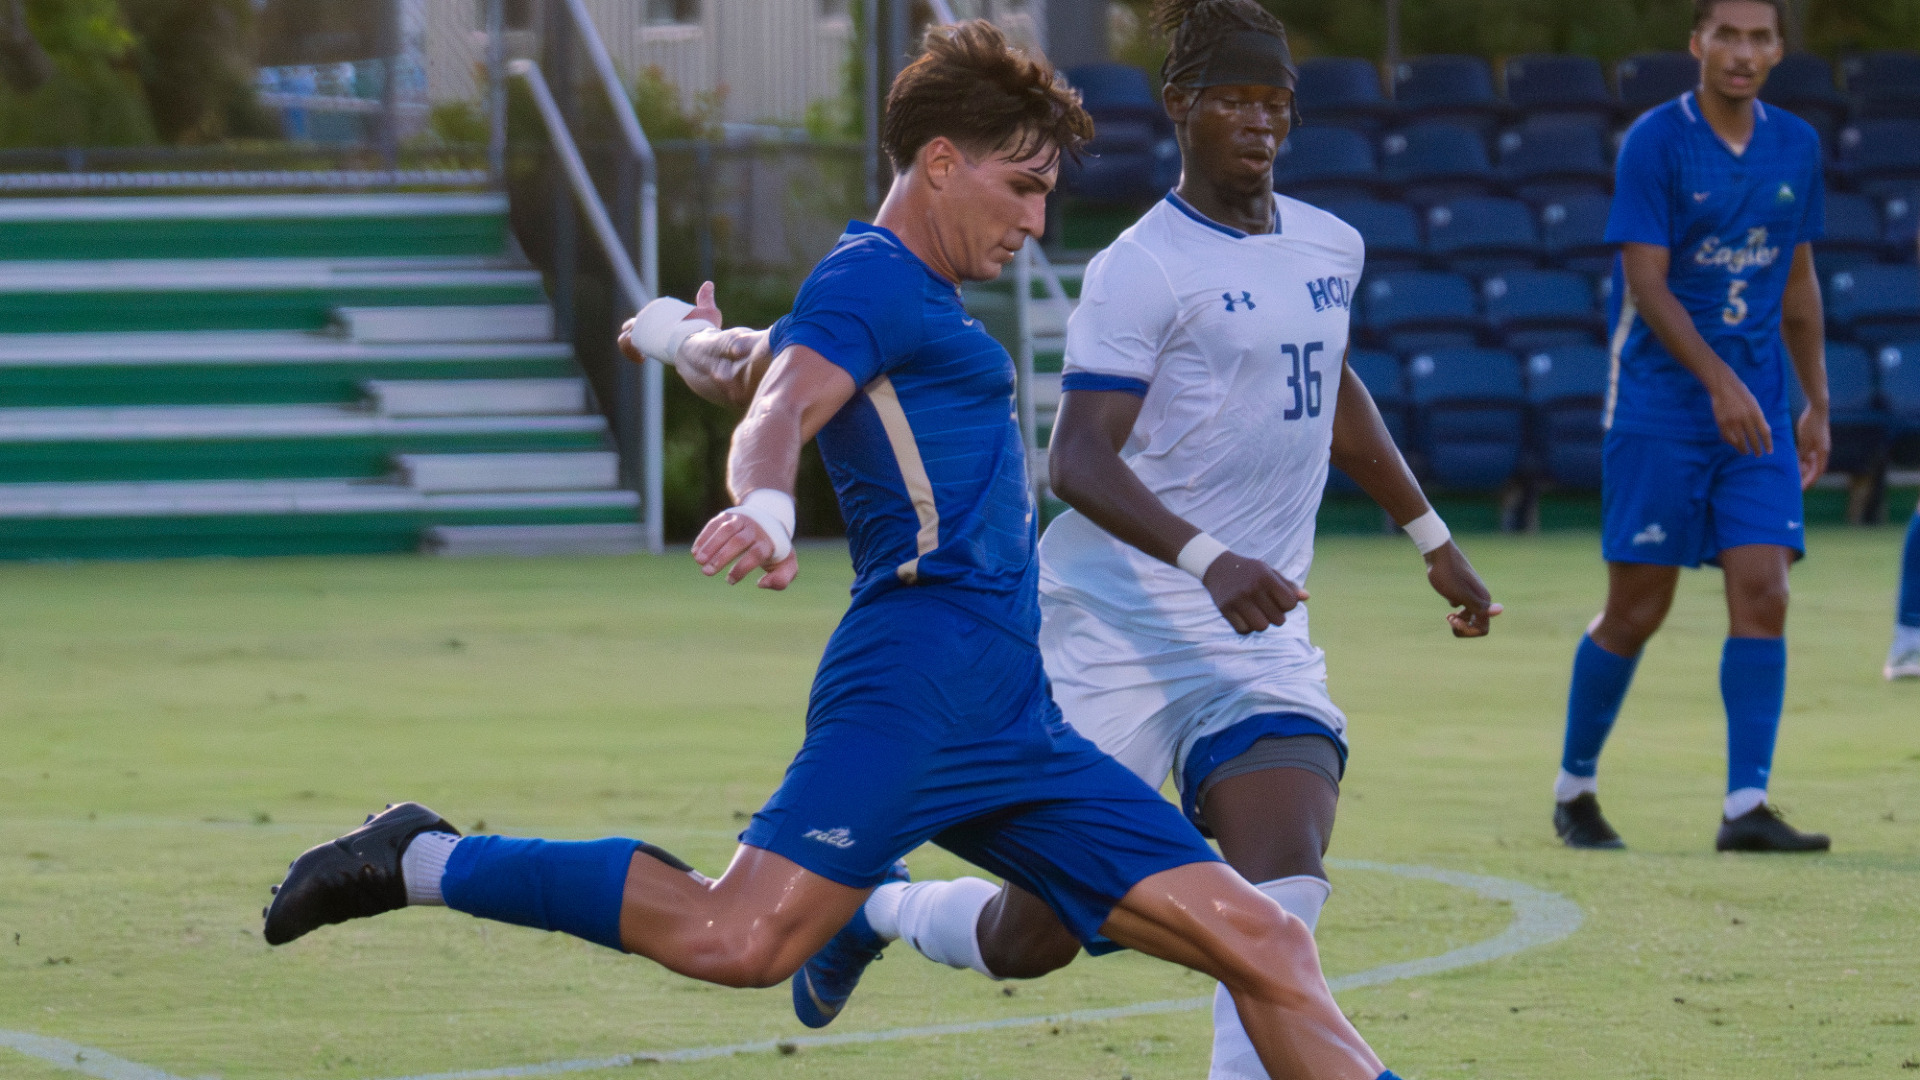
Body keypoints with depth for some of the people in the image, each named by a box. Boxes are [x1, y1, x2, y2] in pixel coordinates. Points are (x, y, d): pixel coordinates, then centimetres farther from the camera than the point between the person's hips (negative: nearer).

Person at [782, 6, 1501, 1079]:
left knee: (1284, 886, -20)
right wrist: (1206, 560, -35)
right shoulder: (1144, 267, -12)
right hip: (1125, 622, -5)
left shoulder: (1331, 247, 11)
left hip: (1260, 631, 5)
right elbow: (1079, 460, -21)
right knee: (1036, 935, 4)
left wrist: (1435, 543, 33)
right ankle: (872, 911, 35)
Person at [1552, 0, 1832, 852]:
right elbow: (1646, 280, -14)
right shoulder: (1656, 142, -8)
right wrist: (1720, 380, -24)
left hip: (1757, 411, 4)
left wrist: (1817, 405, 16)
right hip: (1660, 406, -4)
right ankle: (1574, 787, 18)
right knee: (1637, 611, 0)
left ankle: (1745, 807, -9)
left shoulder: (1796, 146, 8)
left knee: (1763, 596, -9)